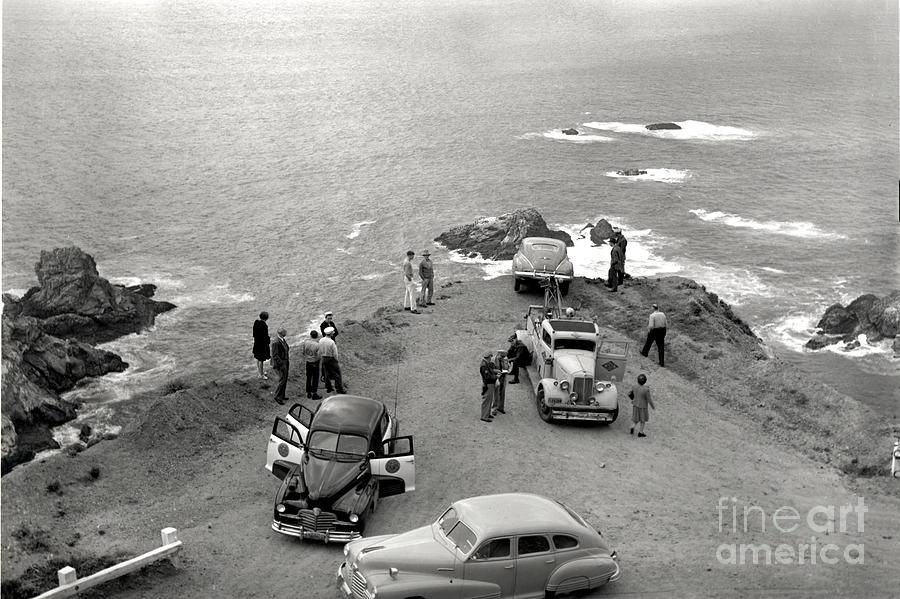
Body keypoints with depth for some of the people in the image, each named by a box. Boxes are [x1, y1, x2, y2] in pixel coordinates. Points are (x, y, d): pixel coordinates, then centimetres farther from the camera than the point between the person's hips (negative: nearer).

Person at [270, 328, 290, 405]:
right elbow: (275, 356, -21)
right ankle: (277, 397, 5)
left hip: (285, 362, 9)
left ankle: (282, 396, 25)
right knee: (282, 380, -6)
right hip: (280, 364, -9)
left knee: (285, 380, 14)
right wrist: (281, 364, -23)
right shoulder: (276, 342, -21)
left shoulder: (283, 340, 8)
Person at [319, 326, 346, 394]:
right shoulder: (332, 342, -23)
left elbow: (319, 352, 5)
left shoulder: (321, 341, -4)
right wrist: (336, 360, -1)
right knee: (337, 374, 5)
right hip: (331, 359, -6)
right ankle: (339, 389, 9)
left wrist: (323, 356, 17)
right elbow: (335, 353, -16)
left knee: (326, 373, 18)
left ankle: (328, 388, 27)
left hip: (324, 359, 6)